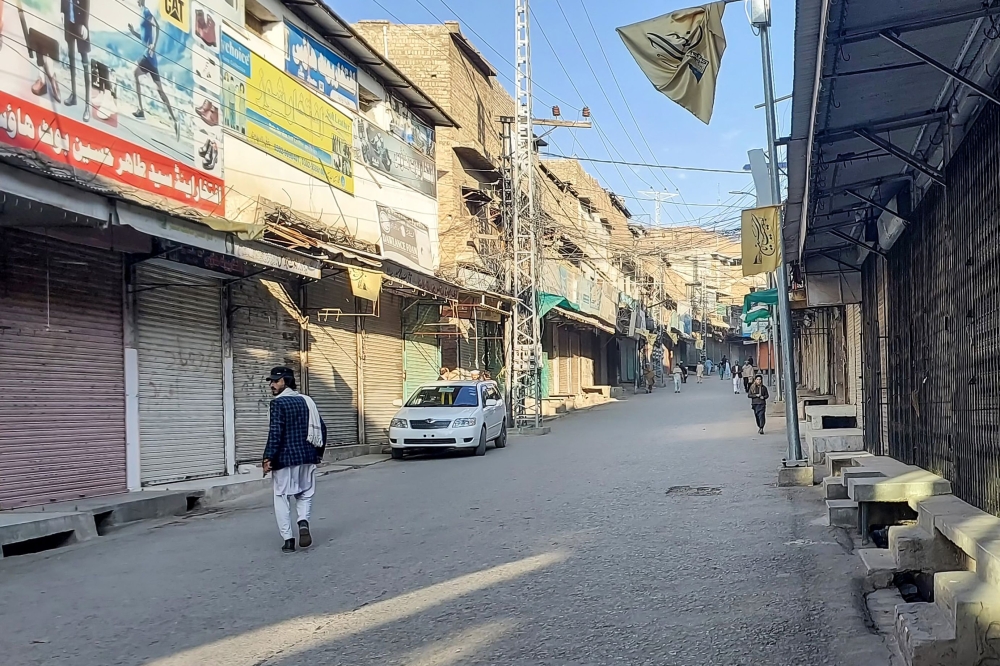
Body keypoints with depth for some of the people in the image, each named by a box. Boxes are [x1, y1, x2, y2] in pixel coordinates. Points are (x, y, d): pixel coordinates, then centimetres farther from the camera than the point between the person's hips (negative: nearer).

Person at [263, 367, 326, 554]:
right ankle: (303, 521, -9)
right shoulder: (306, 401, 10)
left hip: (285, 458, -6)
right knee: (305, 494, 18)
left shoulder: (278, 403, -10)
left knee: (281, 498, 6)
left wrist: (268, 458, -17)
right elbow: (321, 428, 11)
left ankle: (288, 539, 3)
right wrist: (318, 452, 19)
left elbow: (275, 432, -19)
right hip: (307, 457, 6)